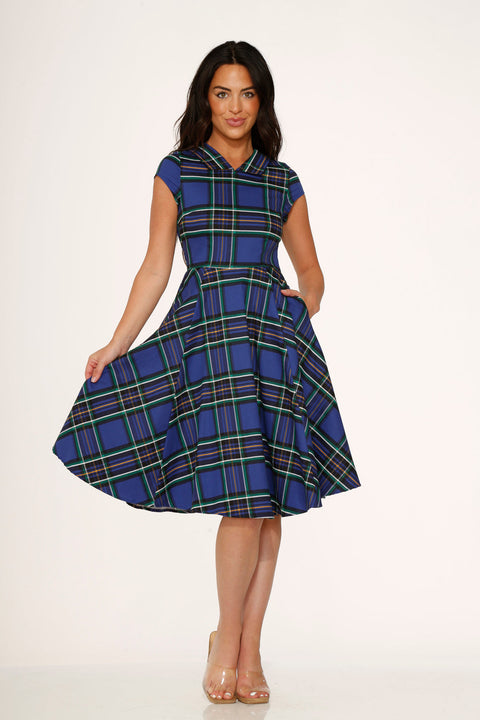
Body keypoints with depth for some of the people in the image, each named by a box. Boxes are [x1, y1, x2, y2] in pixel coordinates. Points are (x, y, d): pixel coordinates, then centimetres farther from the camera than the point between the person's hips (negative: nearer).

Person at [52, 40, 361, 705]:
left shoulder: (283, 182, 15)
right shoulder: (177, 171, 10)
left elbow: (311, 271, 21)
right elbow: (156, 266, 10)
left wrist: (308, 302, 0)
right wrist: (117, 345, 6)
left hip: (276, 338, 3)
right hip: (207, 335, -3)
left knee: (268, 504, 0)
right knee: (243, 500, -12)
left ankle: (247, 649, 10)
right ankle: (229, 640, 8)